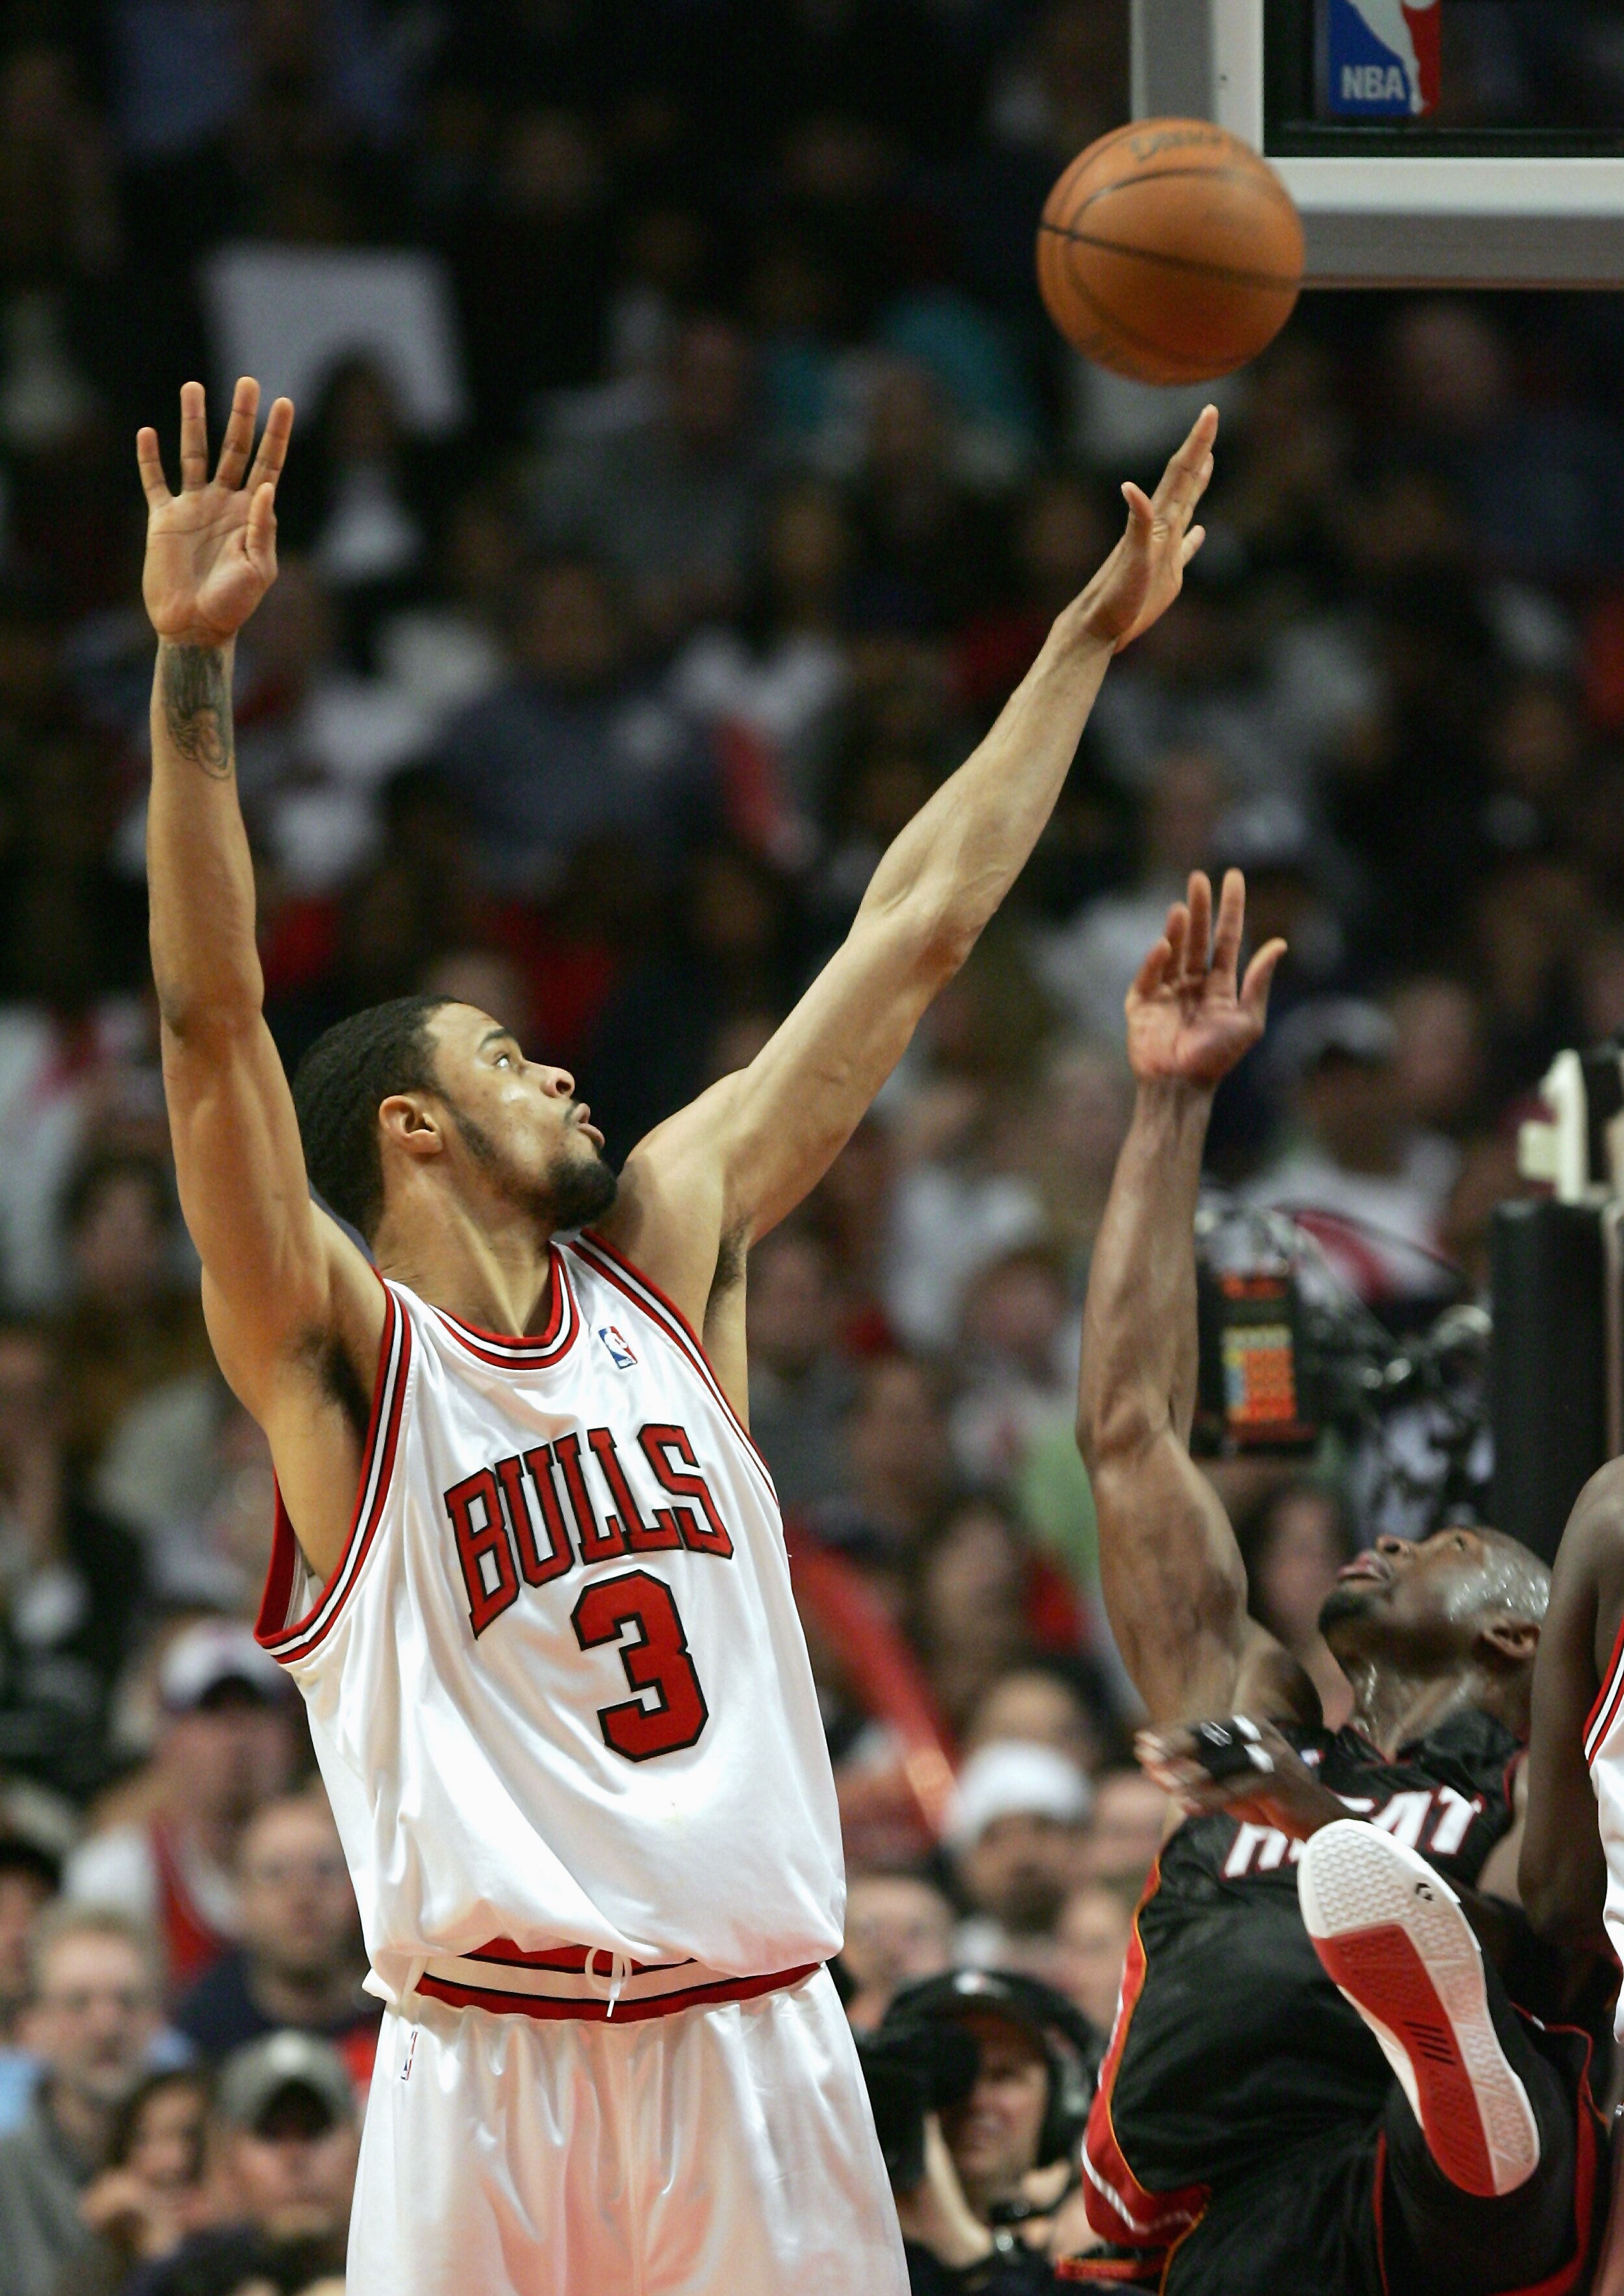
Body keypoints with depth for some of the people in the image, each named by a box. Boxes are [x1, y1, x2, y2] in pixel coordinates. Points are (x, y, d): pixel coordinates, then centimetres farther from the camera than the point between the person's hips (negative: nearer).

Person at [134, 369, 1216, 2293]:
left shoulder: (664, 1252, 14)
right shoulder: (340, 1352, 0)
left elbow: (911, 939, 17)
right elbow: (211, 1026, -14)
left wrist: (1093, 635, 20)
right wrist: (193, 670, -24)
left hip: (756, 2044, 5)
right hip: (487, 2059, -5)